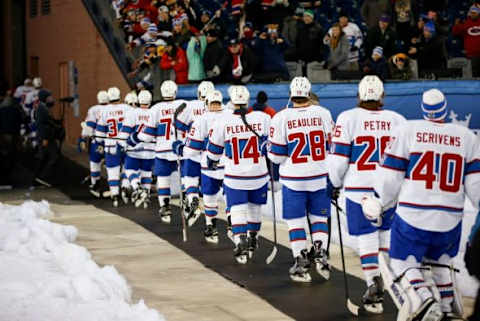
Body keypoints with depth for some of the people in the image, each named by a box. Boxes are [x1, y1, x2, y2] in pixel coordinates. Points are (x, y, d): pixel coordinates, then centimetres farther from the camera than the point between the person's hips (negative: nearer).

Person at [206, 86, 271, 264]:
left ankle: (241, 244, -9)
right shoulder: (263, 118, -7)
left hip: (234, 177, -1)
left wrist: (211, 163, 24)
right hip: (259, 175, 1)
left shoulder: (223, 122, -8)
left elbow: (214, 150, 4)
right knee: (254, 207, 20)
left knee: (237, 210, 6)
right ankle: (253, 239, 33)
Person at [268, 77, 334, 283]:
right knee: (319, 218, 16)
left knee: (295, 221, 9)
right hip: (320, 177, 2)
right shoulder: (323, 114, -4)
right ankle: (320, 251, -1)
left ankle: (300, 261, 8)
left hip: (293, 180, -2)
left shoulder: (281, 118, -9)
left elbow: (276, 156, -6)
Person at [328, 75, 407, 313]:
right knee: (387, 232, 19)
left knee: (366, 235, 3)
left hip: (359, 187, -2)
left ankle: (373, 286, -4)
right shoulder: (398, 120, 0)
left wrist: (336, 184, 10)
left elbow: (338, 157, -5)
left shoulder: (348, 118, -7)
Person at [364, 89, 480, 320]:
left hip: (412, 218, -3)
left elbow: (389, 178, -3)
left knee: (403, 264, 8)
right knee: (440, 262, 27)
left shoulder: (406, 131, -5)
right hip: (450, 221, 4)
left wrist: (376, 205, 9)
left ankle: (424, 301, -17)